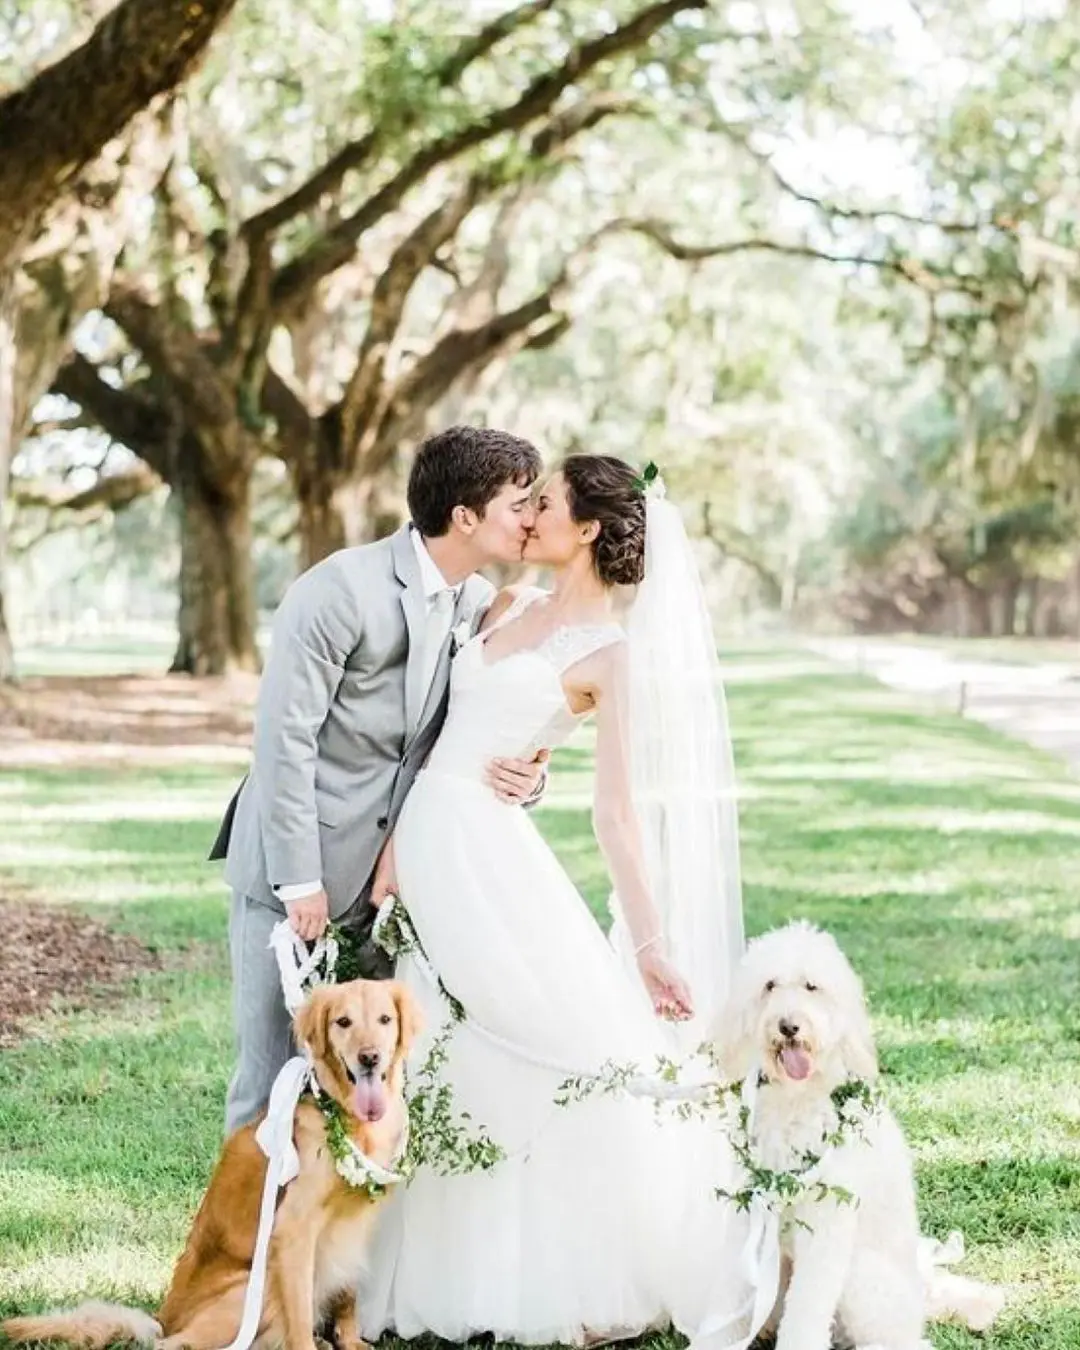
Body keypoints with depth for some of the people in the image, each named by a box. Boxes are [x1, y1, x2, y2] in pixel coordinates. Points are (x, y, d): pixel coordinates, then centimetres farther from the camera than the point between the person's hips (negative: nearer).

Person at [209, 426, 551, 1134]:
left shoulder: (483, 605, 4)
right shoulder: (340, 590, -17)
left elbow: (496, 729, 11)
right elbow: (285, 738, -17)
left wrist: (528, 774, -13)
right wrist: (299, 881, -16)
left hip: (390, 876, 6)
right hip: (297, 869, -6)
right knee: (276, 1067, 0)